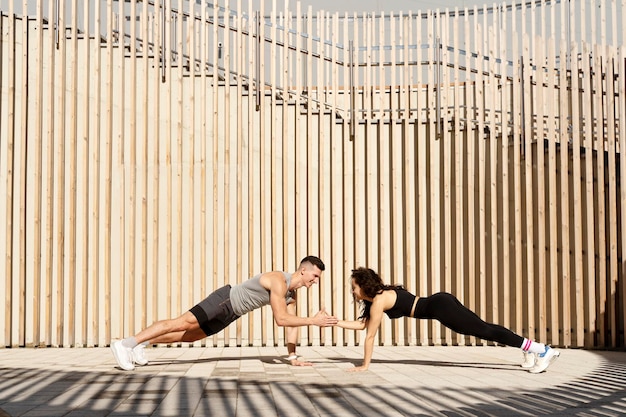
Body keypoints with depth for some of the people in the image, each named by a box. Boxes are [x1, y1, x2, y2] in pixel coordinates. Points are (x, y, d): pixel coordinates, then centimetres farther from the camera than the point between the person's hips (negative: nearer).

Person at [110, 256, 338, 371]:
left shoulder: (291, 294, 7)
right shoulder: (279, 281, -23)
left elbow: (291, 324, 10)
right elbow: (280, 319, -29)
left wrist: (293, 357, 3)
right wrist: (313, 321, -28)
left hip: (231, 312, 9)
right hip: (224, 300, -9)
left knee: (192, 335, 12)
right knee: (183, 323, -16)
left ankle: (142, 344, 19)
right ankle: (125, 344, -19)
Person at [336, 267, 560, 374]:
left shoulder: (378, 301, -7)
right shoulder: (380, 294, 19)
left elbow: (370, 336, -6)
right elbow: (362, 324, 27)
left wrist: (364, 366, -1)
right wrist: (336, 322, 23)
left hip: (440, 307, -9)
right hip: (441, 302, 9)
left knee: (484, 331, -10)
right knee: (484, 329, 10)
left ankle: (541, 350, -12)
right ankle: (531, 349, 12)